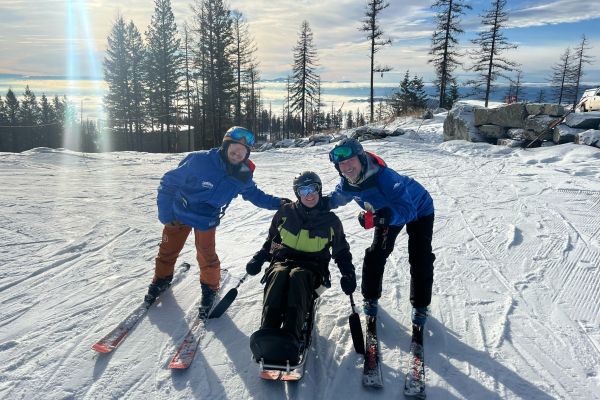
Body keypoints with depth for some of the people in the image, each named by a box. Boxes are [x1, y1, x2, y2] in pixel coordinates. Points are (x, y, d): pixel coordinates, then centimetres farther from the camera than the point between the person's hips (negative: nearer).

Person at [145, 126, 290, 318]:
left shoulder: (243, 176, -17)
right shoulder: (199, 160, -31)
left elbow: (254, 194, 5)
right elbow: (169, 182, -21)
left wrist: (276, 202, -5)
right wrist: (165, 214, -17)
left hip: (206, 221, 1)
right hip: (178, 212, -1)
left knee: (206, 256, -4)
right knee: (167, 251, 15)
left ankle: (210, 288, 24)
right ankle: (161, 279, 43)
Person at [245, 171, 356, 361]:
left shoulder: (331, 220, 11)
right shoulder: (286, 213, 13)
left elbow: (342, 251, 19)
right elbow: (271, 239, 24)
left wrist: (348, 274, 3)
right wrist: (258, 259, 9)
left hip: (311, 267, -1)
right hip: (283, 260, 2)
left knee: (297, 277, -38)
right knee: (278, 275, -36)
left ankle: (291, 336, -56)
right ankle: (267, 332, -54)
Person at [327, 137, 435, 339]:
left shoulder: (384, 177, -44)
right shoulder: (347, 183, -22)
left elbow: (407, 210, -50)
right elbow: (335, 198, 1)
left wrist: (378, 218, -65)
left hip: (419, 209, -5)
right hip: (388, 211, 5)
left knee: (420, 260, -7)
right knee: (375, 254, 1)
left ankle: (420, 306, 13)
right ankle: (370, 298, 20)